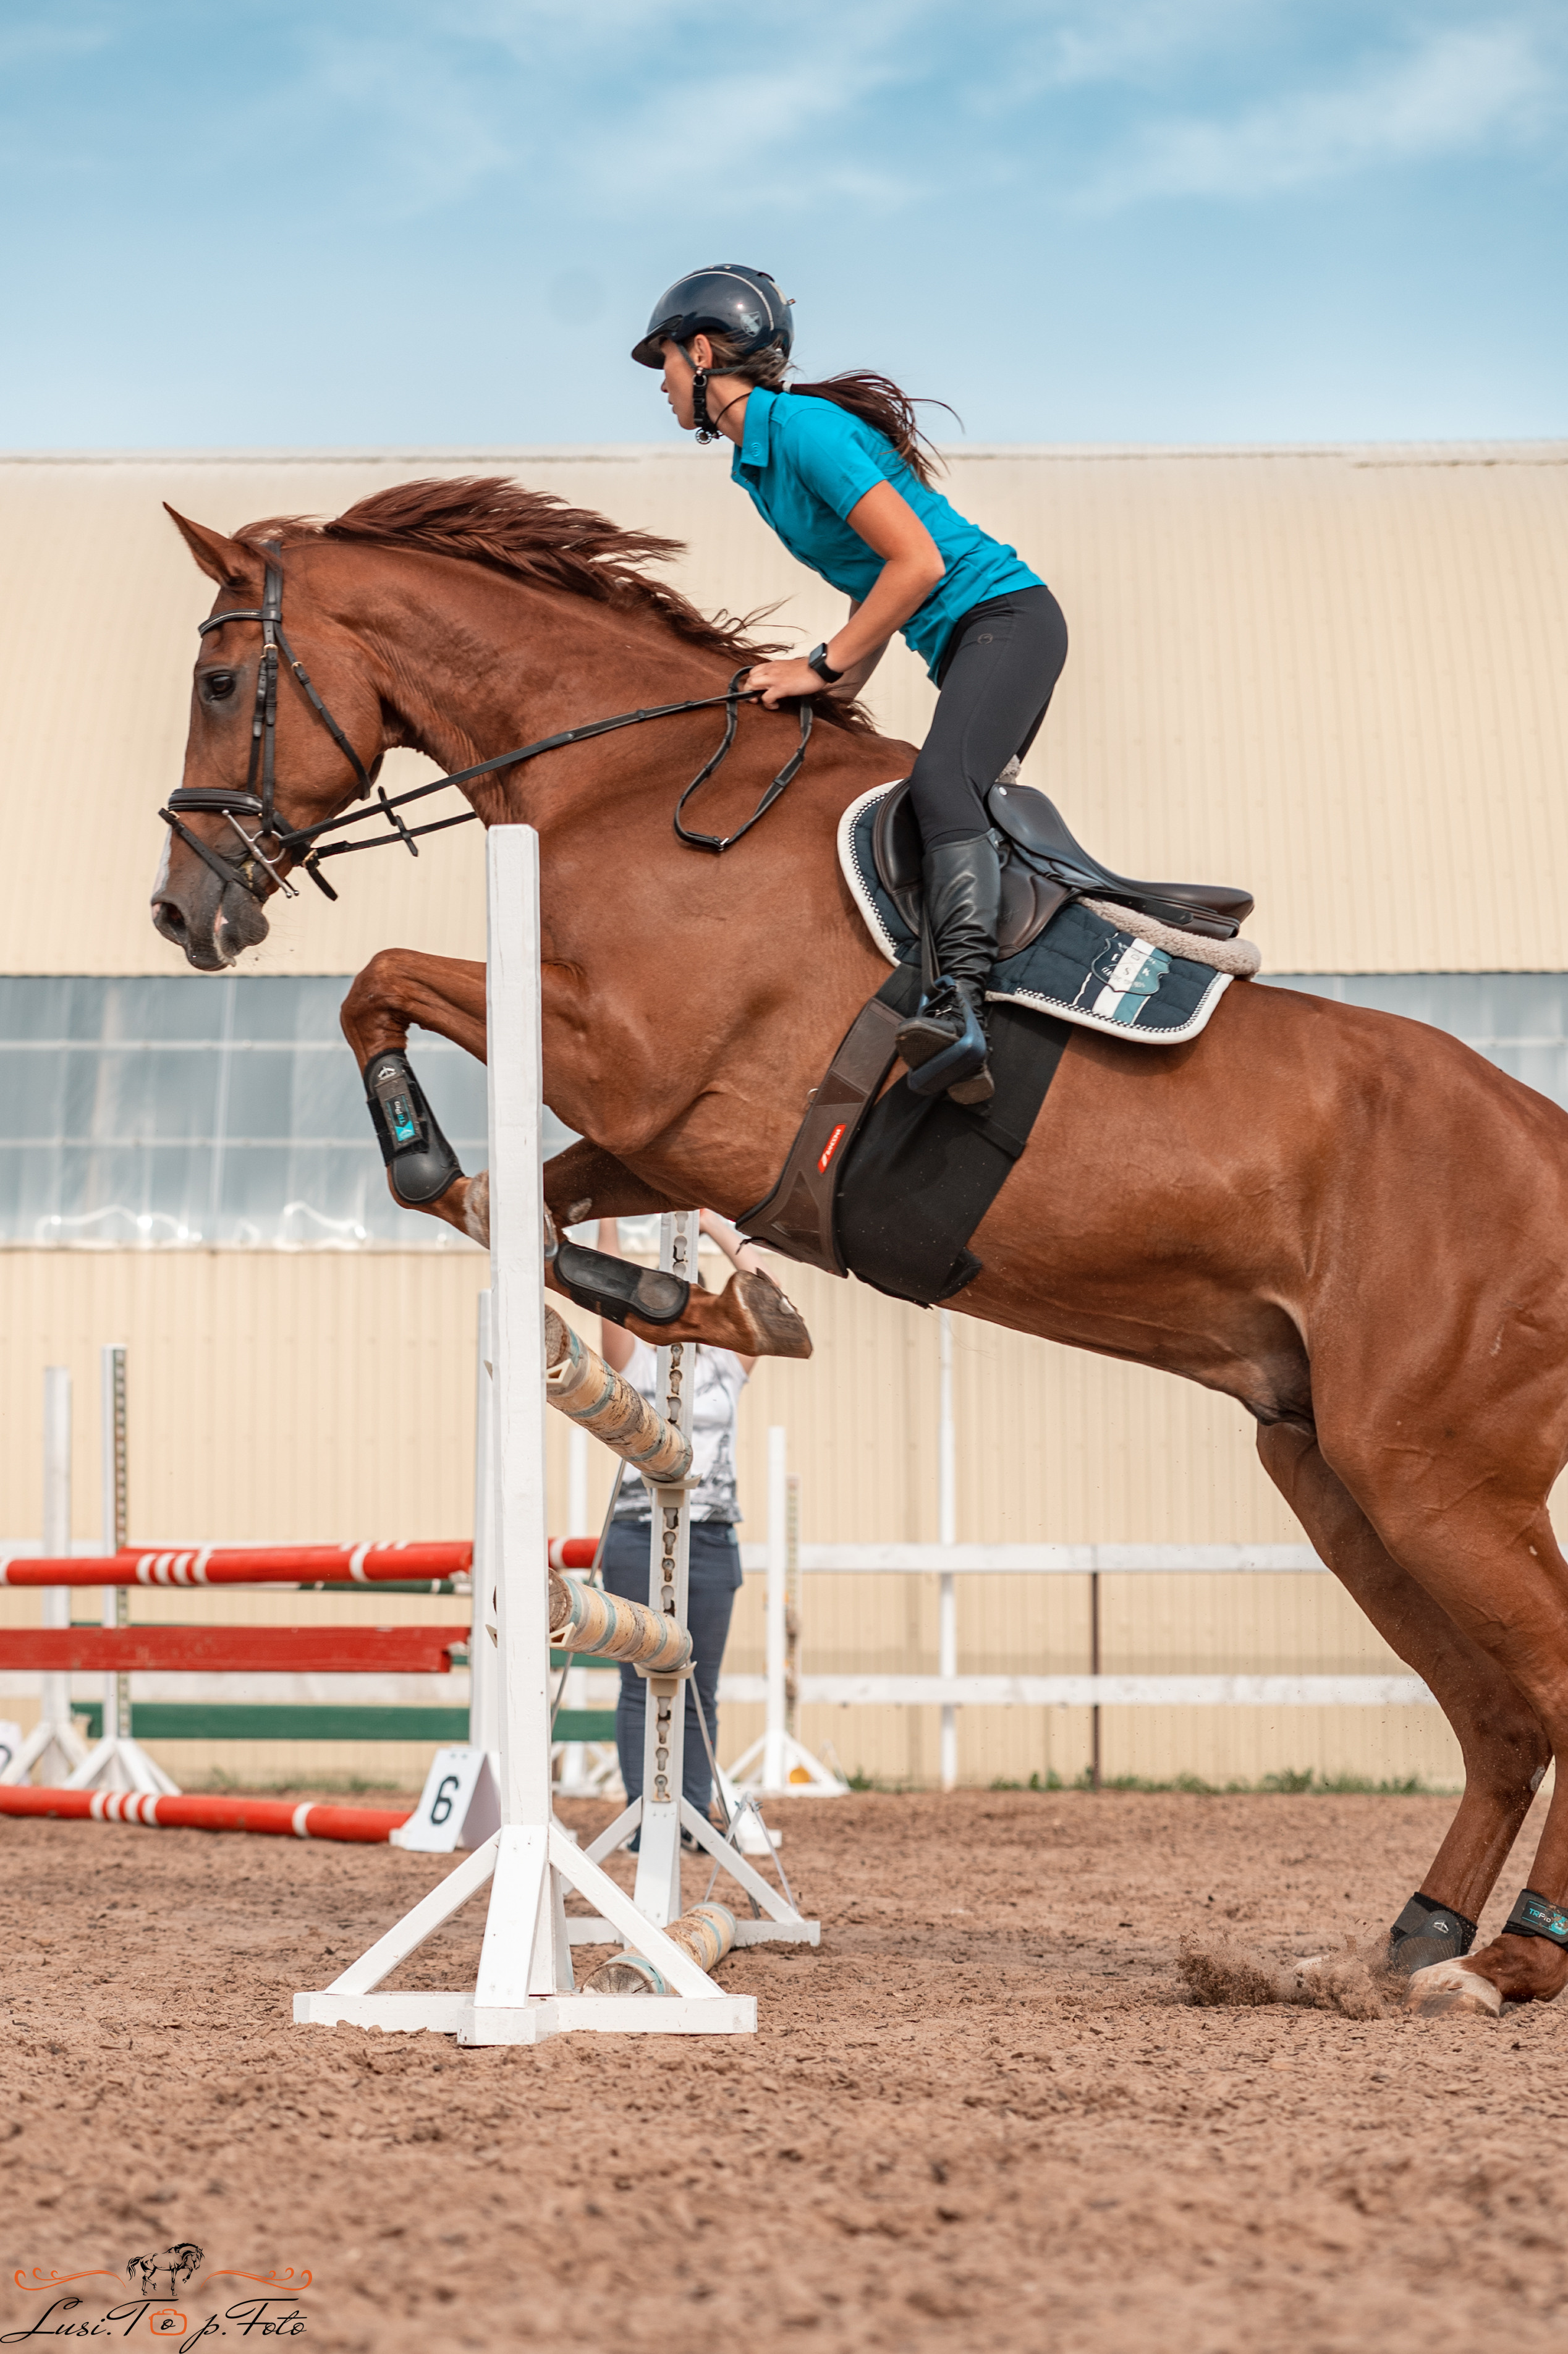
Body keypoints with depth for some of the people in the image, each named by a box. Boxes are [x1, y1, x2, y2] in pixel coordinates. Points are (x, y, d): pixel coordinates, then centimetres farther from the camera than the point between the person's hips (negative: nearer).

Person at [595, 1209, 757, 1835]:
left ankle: (695, 1813, 8)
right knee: (643, 1687, -2)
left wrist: (714, 1226, 0)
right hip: (640, 1540, -2)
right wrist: (607, 1216, -16)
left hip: (711, 1543, 2)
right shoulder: (634, 1362, 4)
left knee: (699, 1690, 6)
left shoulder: (725, 1366, 10)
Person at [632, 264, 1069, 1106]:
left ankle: (959, 1004, -51)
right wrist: (843, 686, 7)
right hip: (963, 647, 12)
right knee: (960, 811, 11)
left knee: (940, 780, -33)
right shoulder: (758, 458, 16)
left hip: (1004, 616, -12)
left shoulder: (801, 426, -15)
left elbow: (917, 563, -20)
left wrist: (823, 665, -15)